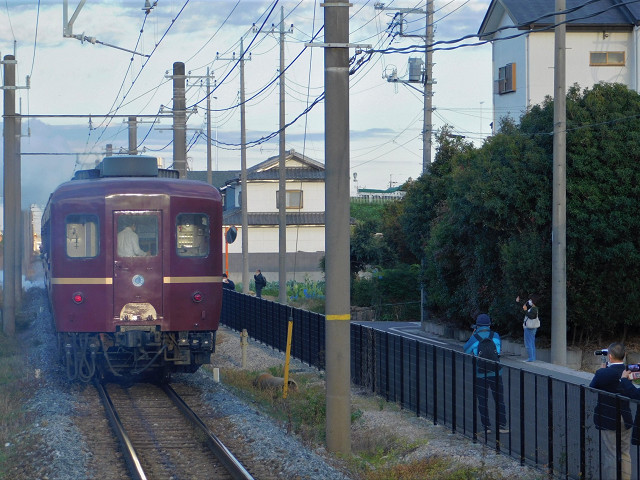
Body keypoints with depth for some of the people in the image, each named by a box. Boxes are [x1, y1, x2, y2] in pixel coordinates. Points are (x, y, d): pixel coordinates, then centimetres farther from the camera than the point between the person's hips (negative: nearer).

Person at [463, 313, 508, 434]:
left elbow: (466, 350, 7)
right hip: (495, 373, 2)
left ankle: (486, 426, 9)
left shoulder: (474, 339, -11)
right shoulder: (495, 336, -4)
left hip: (480, 375, -2)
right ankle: (502, 425, 9)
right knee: (499, 400, 10)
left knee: (482, 401, 9)